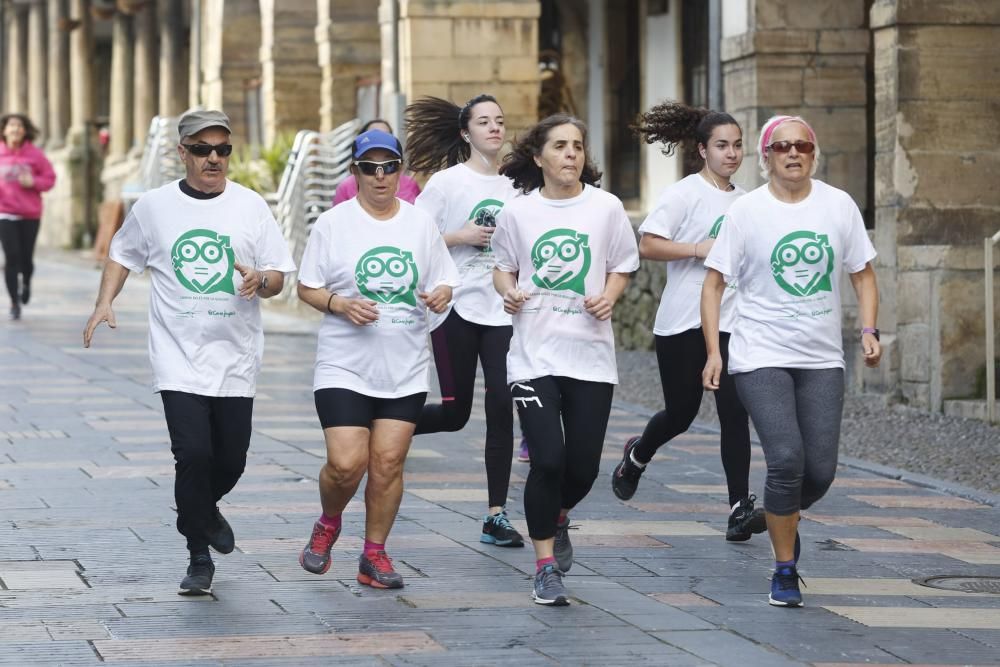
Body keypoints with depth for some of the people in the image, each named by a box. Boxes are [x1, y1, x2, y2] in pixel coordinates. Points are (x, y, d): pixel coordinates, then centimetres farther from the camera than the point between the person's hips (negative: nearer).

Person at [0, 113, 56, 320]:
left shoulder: (35, 154, -2)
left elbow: (49, 178, 3)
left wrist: (33, 182, -15)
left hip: (30, 214, 1)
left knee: (26, 258, 3)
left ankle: (26, 282, 40)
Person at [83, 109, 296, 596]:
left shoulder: (251, 206, 1)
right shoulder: (154, 206, 2)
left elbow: (278, 276, 4)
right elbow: (123, 254, 17)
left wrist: (260, 281, -19)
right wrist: (104, 303, 2)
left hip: (235, 357, 1)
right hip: (178, 356, -1)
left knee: (231, 459, 6)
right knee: (193, 455, -12)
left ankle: (204, 512, 40)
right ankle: (199, 559, 2)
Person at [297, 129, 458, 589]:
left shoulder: (421, 224, 7)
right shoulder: (333, 224, -2)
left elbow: (444, 282, 12)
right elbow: (306, 288, 2)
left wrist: (440, 295, -11)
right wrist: (340, 305, -17)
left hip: (405, 369, 3)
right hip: (344, 366, -3)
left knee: (389, 463, -1)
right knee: (346, 464, -11)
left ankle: (374, 555, 13)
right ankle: (327, 526, 19)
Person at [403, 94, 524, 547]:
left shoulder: (513, 185, 10)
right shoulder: (446, 182, -3)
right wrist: (462, 236, -15)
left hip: (501, 310, 3)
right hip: (457, 306, -3)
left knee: (501, 407, -7)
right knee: (455, 412, 0)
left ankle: (496, 516, -3)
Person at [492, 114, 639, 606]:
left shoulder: (606, 208, 1)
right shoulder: (517, 212, 1)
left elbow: (622, 267, 11)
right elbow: (502, 266, 14)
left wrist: (609, 297, -8)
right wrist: (509, 291, -7)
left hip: (591, 353, 1)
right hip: (534, 354, -1)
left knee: (583, 467, 2)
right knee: (547, 461, -11)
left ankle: (557, 519, 37)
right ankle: (546, 566, 4)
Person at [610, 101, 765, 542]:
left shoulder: (744, 200, 12)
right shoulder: (685, 193, -6)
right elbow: (647, 245, -14)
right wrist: (700, 249, -20)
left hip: (731, 322, 4)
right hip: (682, 321, -4)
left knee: (735, 411, -10)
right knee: (681, 411, 5)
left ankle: (739, 510, -14)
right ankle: (637, 456, 38)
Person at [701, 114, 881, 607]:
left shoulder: (839, 206, 2)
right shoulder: (747, 211, -5)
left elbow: (862, 273, 12)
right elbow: (714, 283, -1)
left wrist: (869, 331, -2)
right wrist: (714, 352, -9)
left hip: (822, 360, 3)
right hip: (760, 358, -3)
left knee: (821, 470, 0)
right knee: (787, 460, -16)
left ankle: (784, 520, 35)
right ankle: (784, 570, 0)